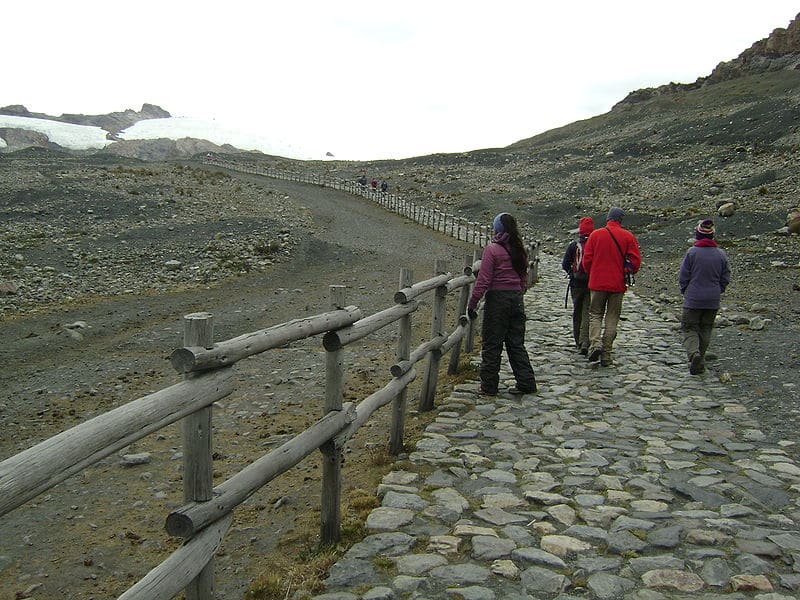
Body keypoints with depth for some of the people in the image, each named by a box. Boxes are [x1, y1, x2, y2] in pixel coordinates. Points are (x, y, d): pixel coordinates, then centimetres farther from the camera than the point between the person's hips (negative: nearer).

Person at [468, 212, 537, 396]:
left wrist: (472, 303, -7)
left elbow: (483, 281, -13)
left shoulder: (492, 249, -11)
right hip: (517, 299, 6)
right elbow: (524, 279, 14)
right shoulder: (519, 249, 8)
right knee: (516, 343, 14)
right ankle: (526, 383, 15)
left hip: (497, 299, -6)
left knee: (492, 345, 3)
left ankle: (489, 386, 10)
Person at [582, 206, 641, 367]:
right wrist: (626, 272, 14)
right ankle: (606, 356, 8)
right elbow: (636, 261, -5)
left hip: (597, 283, 0)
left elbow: (587, 259, -1)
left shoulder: (595, 234, -1)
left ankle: (595, 343, -12)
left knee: (595, 314, 12)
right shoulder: (628, 236, -2)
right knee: (612, 318, 8)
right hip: (618, 284, 0)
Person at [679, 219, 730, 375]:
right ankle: (701, 361, 22)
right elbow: (726, 278, 6)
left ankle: (694, 353, -21)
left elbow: (683, 276, -8)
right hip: (713, 301, 4)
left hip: (693, 299, -4)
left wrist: (685, 291, 10)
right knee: (705, 329, 16)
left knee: (689, 328, 4)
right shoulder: (721, 254, 0)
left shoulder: (692, 252, -12)